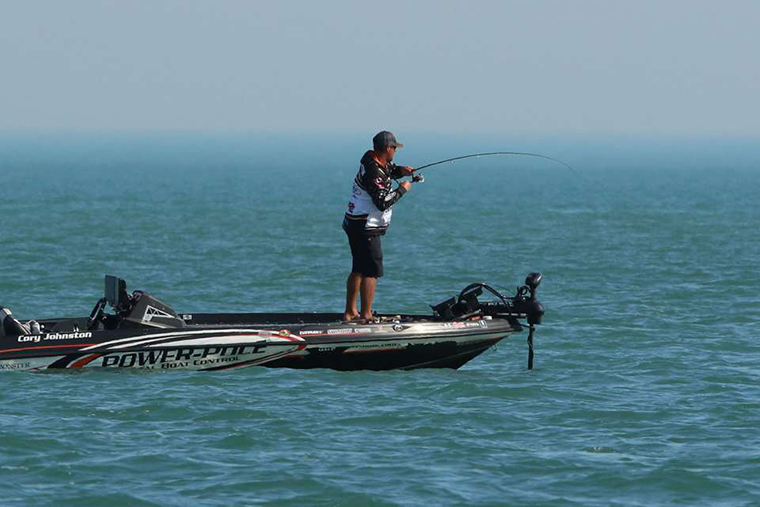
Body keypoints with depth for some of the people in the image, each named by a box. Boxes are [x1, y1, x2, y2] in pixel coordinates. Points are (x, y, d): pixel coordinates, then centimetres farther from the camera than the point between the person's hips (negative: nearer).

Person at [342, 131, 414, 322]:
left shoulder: (370, 159, 7)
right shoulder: (374, 172, -22)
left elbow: (388, 169, 28)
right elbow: (383, 202, -26)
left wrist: (400, 170, 7)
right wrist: (402, 189, -13)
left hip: (354, 225, 11)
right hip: (366, 228, -11)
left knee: (358, 270, 17)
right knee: (372, 271, -8)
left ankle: (350, 313, 23)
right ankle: (366, 315, -9)